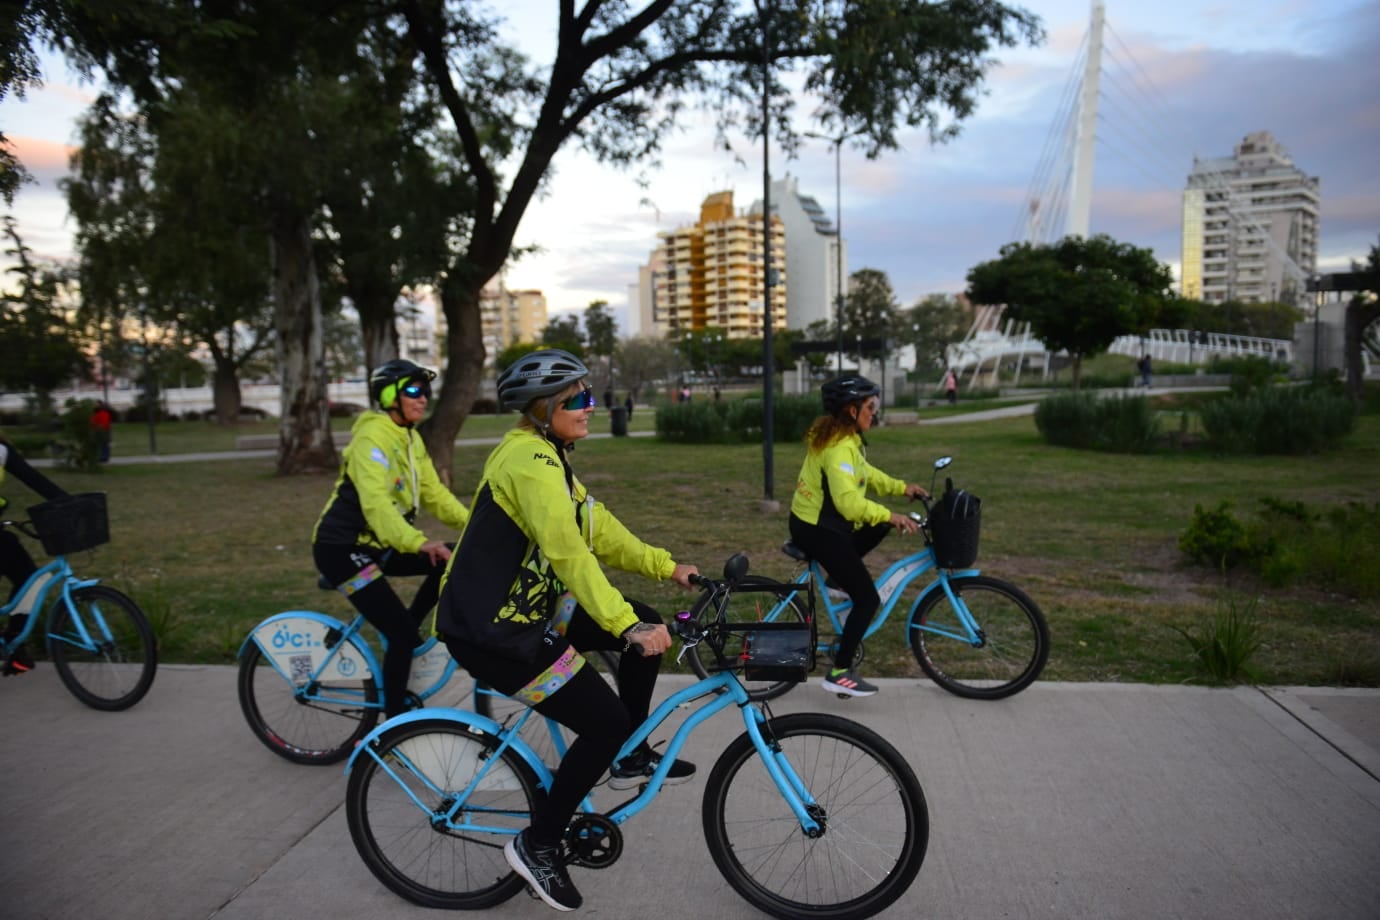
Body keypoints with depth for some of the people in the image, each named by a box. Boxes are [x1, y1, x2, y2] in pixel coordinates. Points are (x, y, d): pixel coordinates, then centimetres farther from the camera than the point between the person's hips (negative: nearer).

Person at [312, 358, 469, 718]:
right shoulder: (372, 438, -21)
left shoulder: (410, 438, 7)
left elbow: (433, 492, 7)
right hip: (343, 548, -8)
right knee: (402, 633, -14)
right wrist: (420, 543, -47)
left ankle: (403, 635, 8)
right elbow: (376, 504, -34)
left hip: (376, 544, 8)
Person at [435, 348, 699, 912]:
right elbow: (568, 554, -31)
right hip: (491, 631, -10)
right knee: (607, 723, -10)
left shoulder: (549, 457, 11)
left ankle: (630, 760, 21)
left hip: (528, 609, 10)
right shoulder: (529, 456, -21)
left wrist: (667, 566, 4)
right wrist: (628, 627, -36)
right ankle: (537, 844, 9)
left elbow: (598, 530, 12)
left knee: (648, 627, 6)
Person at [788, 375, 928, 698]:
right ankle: (839, 673, 0)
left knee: (881, 525, 23)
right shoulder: (840, 446, -24)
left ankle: (839, 580, 24)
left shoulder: (838, 435, 8)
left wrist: (902, 487, 13)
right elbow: (847, 500, -33)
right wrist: (889, 515, -32)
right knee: (868, 598, -5)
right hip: (818, 531, -10)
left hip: (818, 522, 10)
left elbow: (864, 473, 19)